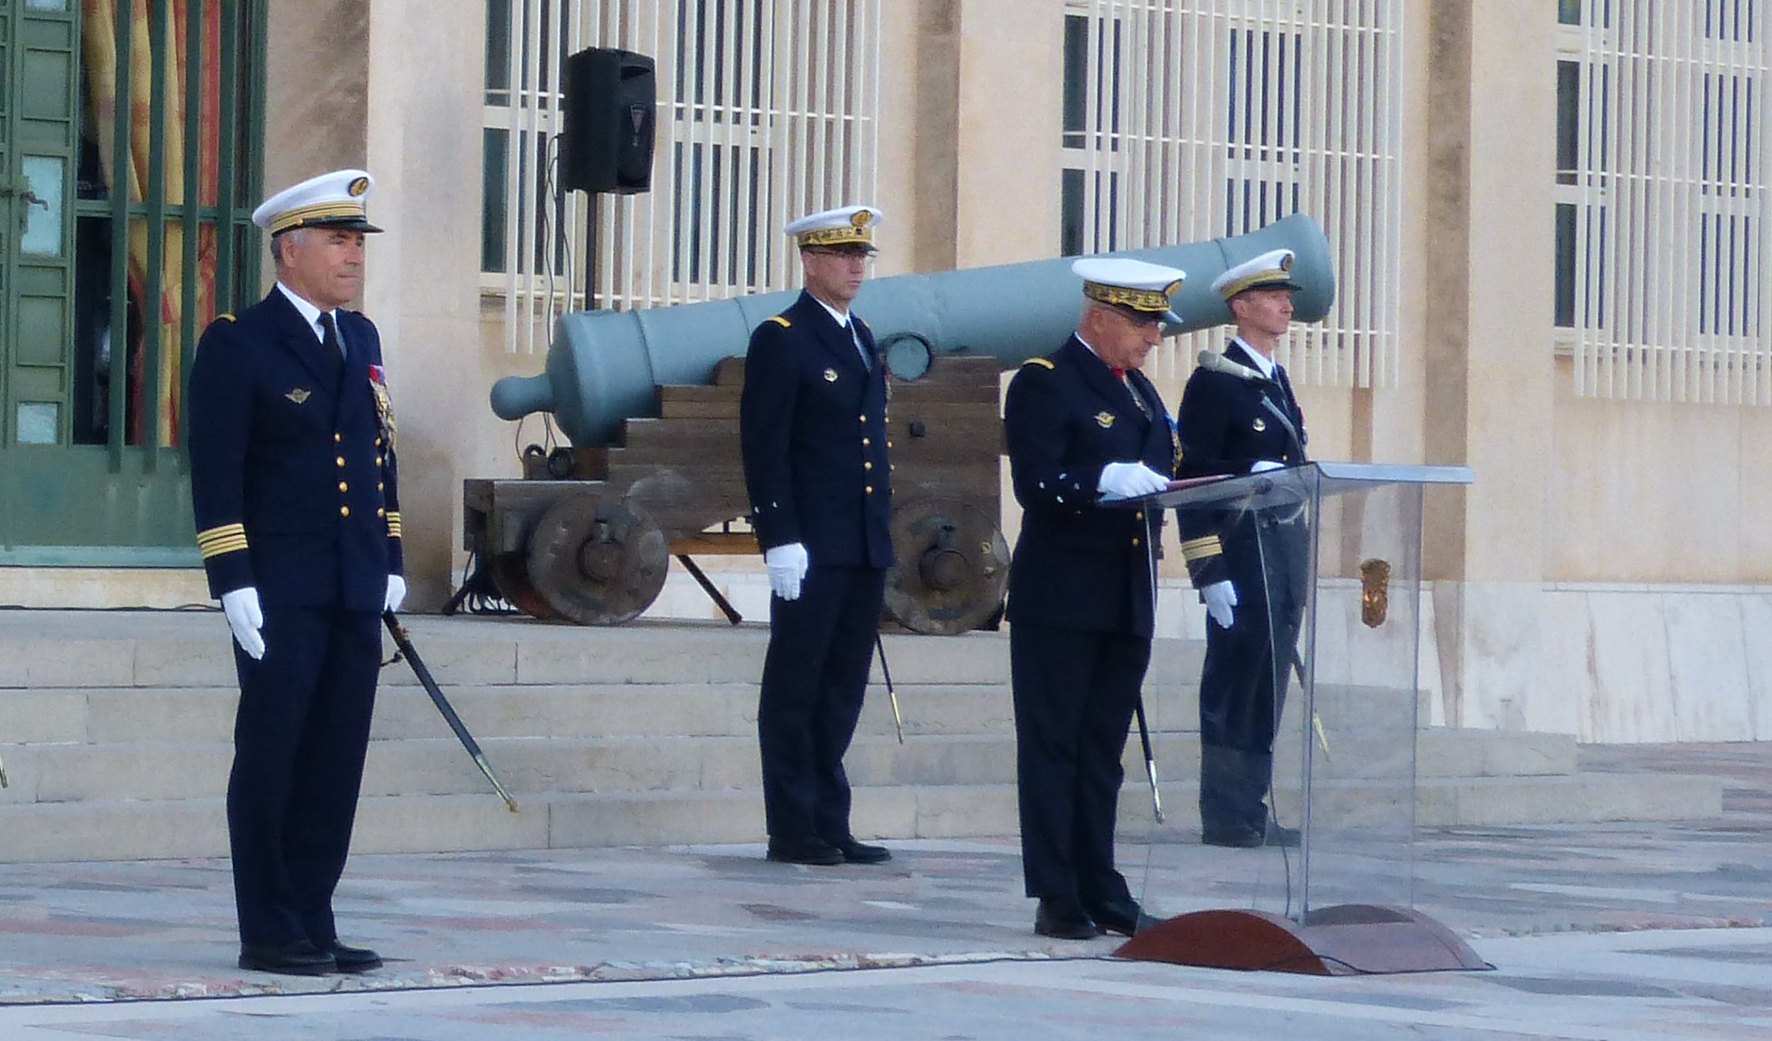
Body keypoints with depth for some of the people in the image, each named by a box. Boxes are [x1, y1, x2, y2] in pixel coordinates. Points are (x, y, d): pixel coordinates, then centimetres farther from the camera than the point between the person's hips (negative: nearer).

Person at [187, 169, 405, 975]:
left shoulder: (360, 339, 16)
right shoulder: (238, 345, -5)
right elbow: (216, 473, -10)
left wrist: (391, 561, 15)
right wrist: (234, 583, -16)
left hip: (354, 593, 6)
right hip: (281, 592, -6)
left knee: (336, 764, 6)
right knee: (271, 756, -2)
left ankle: (313, 925, 12)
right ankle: (269, 934, 3)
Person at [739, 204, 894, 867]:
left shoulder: (861, 338, 18)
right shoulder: (781, 340, -7)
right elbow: (763, 448, -12)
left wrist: (882, 529, 17)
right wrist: (779, 539, -18)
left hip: (864, 549, 8)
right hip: (812, 550, -8)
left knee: (843, 689, 9)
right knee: (795, 688, -1)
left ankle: (830, 825, 14)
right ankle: (793, 830, 2)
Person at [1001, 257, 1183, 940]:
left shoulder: (1141, 392, 19)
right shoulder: (1044, 384, -7)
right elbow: (1037, 485, -17)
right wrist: (1106, 481, -28)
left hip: (1127, 602, 8)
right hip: (1062, 597, -8)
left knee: (1102, 753, 10)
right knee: (1052, 747, -3)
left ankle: (1101, 893, 14)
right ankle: (1057, 901, -3)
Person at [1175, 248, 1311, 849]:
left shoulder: (1278, 383, 18)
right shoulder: (1215, 382, -8)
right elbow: (1193, 479, -13)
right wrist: (1209, 572, -18)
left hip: (1285, 549, 8)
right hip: (1242, 550, -8)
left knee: (1267, 687, 9)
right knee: (1235, 685, -5)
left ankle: (1251, 813, 13)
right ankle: (1227, 818, -2)